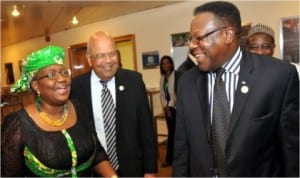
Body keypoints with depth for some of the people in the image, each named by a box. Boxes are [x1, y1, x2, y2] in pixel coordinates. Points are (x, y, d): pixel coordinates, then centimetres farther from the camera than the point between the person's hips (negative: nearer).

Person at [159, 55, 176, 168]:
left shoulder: (176, 75, -9)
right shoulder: (162, 78, 12)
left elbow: (176, 92, -14)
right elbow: (161, 94, 11)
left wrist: (170, 106, -10)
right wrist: (165, 106, -2)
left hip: (176, 107, -6)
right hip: (167, 107, 6)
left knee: (174, 133, -2)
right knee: (171, 133, 11)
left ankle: (170, 158, 9)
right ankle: (170, 159, 18)